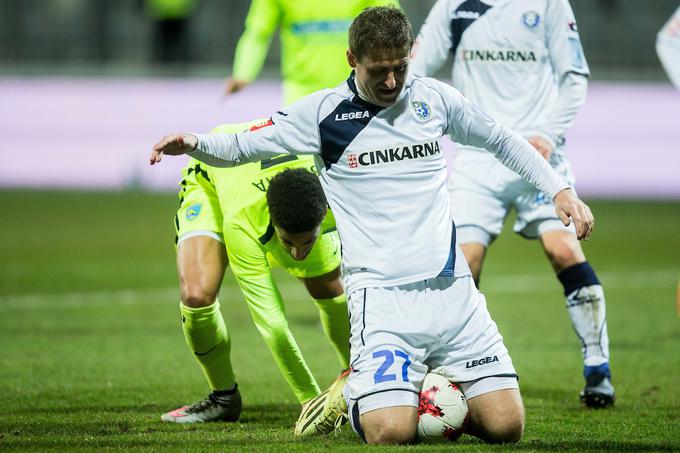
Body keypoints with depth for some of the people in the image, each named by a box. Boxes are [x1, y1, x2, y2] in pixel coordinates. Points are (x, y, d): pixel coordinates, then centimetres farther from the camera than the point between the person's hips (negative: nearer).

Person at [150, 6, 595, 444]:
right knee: (391, 432, -22)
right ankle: (355, 397, 13)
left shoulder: (433, 97, 8)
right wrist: (194, 143, -16)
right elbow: (239, 147, 5)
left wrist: (559, 190, 16)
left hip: (451, 289, 3)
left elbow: (501, 139, 23)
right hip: (381, 293, -3)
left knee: (505, 425, -6)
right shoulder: (323, 111, 0)